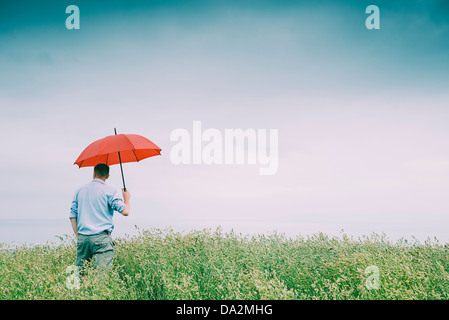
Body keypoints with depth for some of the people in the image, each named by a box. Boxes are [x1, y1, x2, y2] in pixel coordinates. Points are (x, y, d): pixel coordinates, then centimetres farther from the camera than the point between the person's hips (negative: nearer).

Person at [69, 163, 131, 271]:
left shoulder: (79, 191, 13)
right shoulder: (109, 191, -2)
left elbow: (73, 216, 11)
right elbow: (125, 211, -8)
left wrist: (78, 236, 14)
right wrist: (126, 198, 11)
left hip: (82, 237, 5)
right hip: (101, 237, -4)